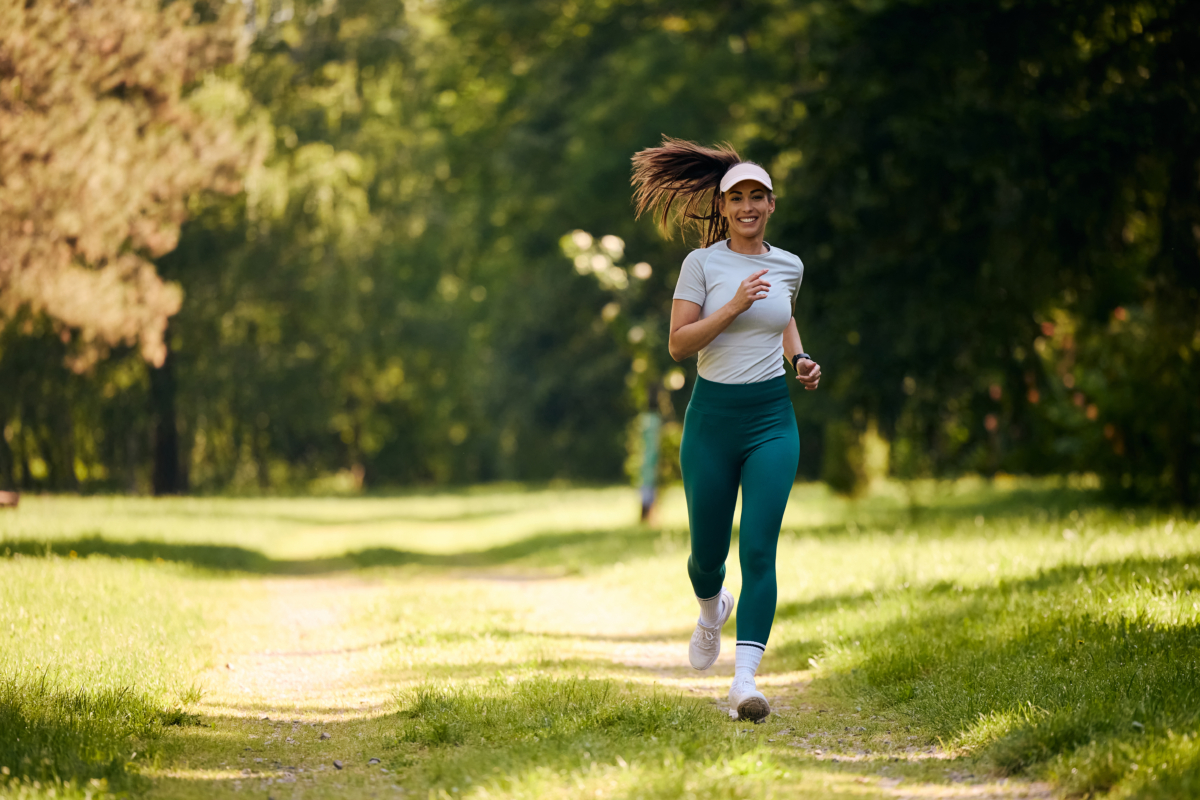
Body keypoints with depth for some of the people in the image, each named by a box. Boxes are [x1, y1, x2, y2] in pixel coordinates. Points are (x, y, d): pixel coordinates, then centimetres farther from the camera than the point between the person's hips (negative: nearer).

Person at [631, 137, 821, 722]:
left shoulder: (788, 266, 7)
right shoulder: (702, 263, -3)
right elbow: (678, 344, -8)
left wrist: (799, 359, 9)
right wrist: (733, 307, -19)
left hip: (772, 418, 1)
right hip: (712, 417, -1)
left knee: (759, 549, -13)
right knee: (708, 551, 10)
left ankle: (745, 681, -17)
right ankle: (712, 610, 47)